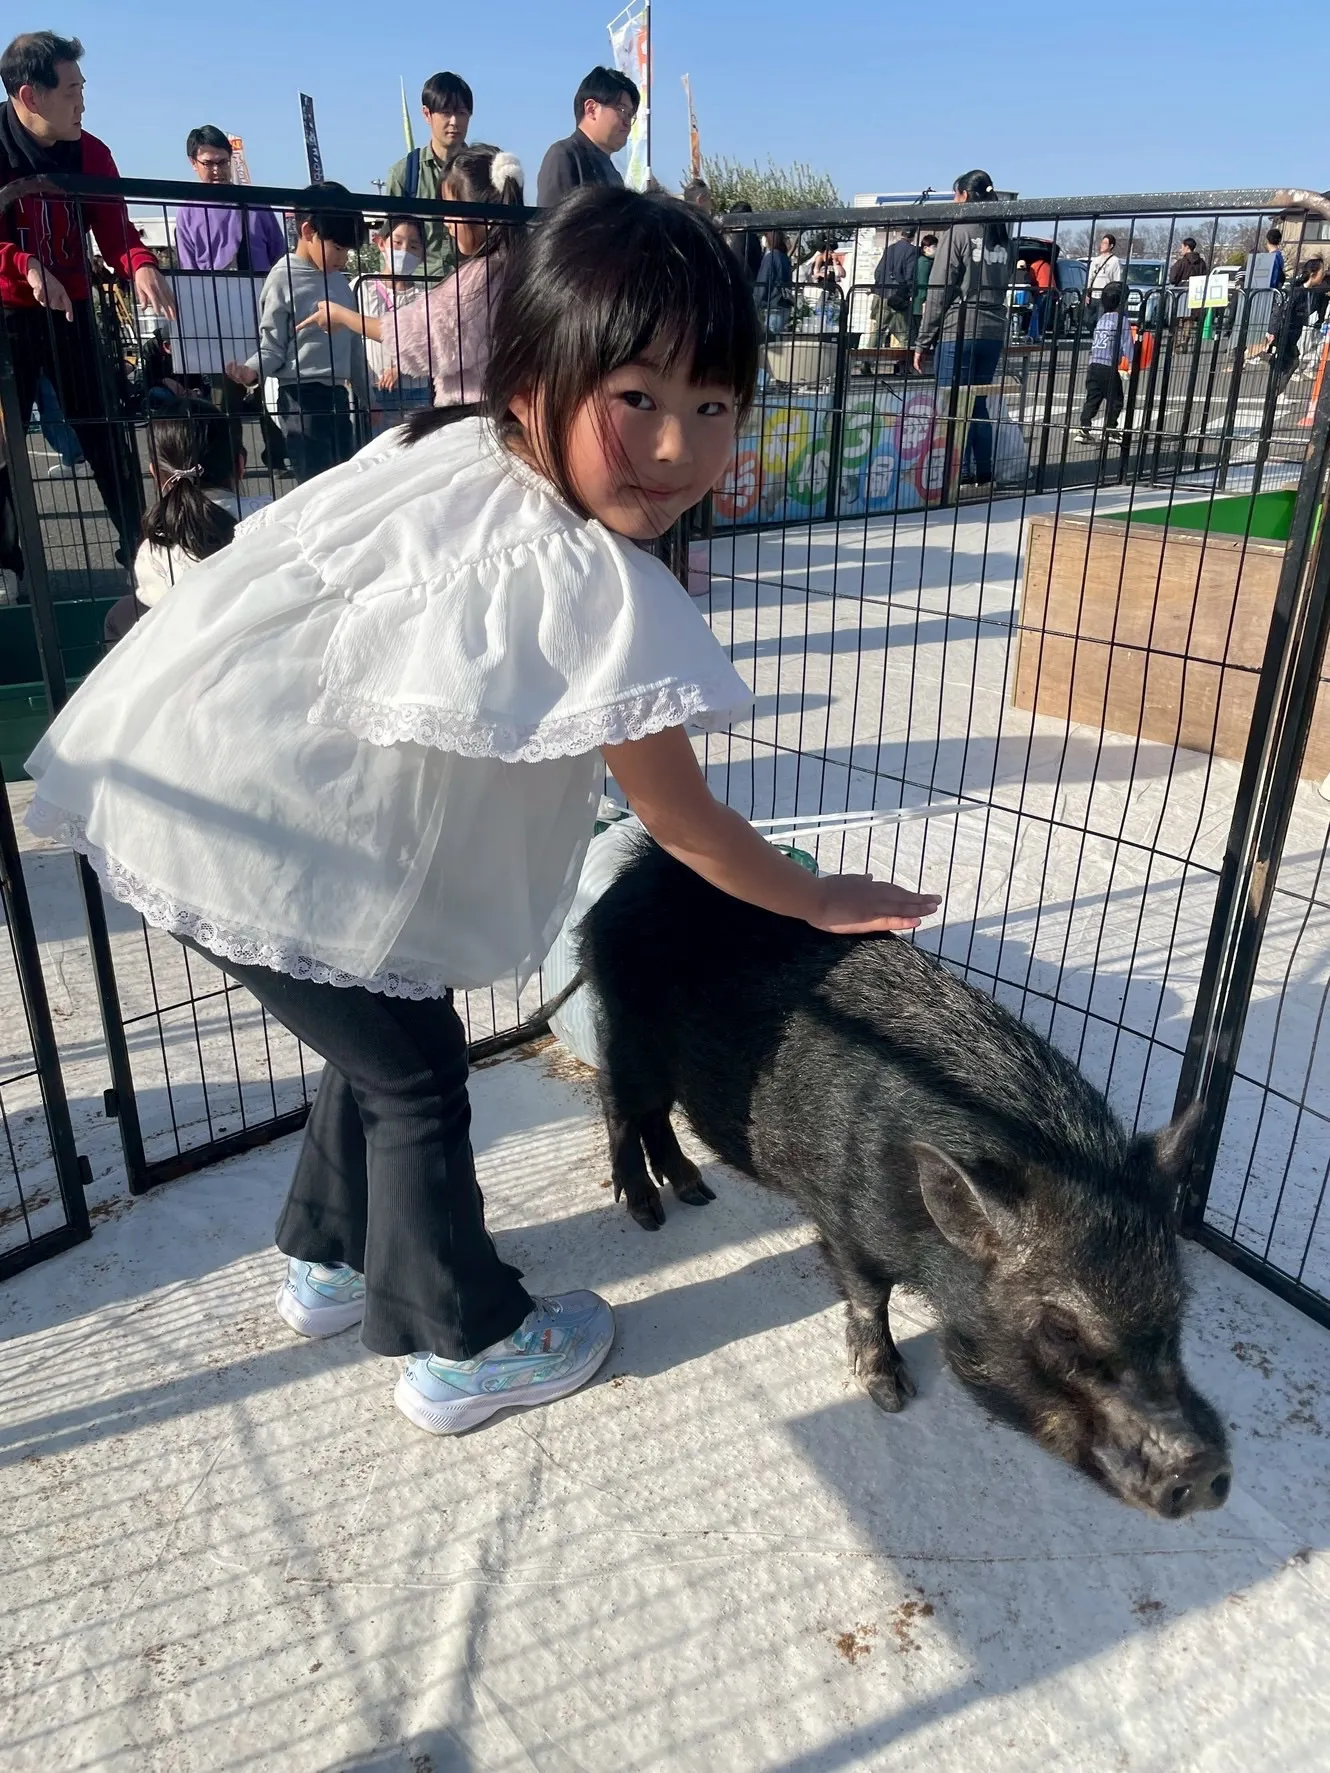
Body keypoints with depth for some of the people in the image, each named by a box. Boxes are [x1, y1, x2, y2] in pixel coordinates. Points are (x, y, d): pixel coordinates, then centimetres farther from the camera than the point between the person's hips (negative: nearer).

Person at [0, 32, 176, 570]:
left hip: (70, 312, 3)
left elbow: (114, 229, -3)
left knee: (106, 433, 6)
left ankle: (139, 549, 15)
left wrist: (140, 265, -25)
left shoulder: (89, 153, 2)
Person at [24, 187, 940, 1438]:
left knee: (381, 1035, 23)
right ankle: (462, 1347, 27)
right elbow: (686, 825, -10)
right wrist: (824, 902, 4)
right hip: (251, 837, -9)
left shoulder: (446, 448, 4)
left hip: (173, 774, 9)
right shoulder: (595, 586, -20)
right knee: (416, 1071, 8)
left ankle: (334, 1261, 43)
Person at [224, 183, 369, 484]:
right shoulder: (284, 279, -6)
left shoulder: (339, 281, 14)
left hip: (337, 395, 8)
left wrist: (367, 397, 23)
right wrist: (251, 372, -28)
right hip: (302, 397, -7)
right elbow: (272, 346, -8)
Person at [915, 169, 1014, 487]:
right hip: (994, 330, 6)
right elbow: (1003, 286, 13)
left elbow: (939, 292, -7)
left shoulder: (959, 232, -5)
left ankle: (959, 475, -7)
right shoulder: (1003, 238, 14)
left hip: (959, 330, -6)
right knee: (978, 405, 12)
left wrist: (923, 341, -5)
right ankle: (982, 474, 12)